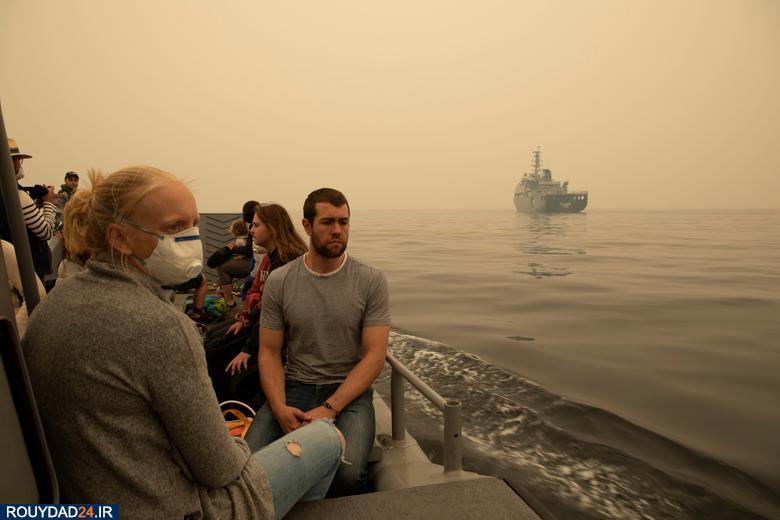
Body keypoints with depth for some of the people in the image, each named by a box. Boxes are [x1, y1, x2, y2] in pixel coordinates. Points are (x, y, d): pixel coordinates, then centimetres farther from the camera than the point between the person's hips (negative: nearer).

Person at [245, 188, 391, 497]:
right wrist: (280, 408, -14)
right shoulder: (279, 282, 1)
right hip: (294, 387, 2)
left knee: (348, 473, -27)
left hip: (349, 390, -1)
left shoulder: (371, 281, -5)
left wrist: (329, 409, -17)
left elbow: (375, 355, -8)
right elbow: (269, 352, 3)